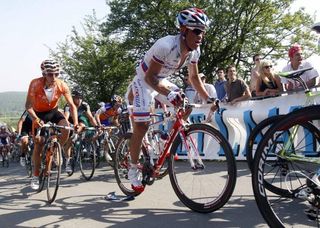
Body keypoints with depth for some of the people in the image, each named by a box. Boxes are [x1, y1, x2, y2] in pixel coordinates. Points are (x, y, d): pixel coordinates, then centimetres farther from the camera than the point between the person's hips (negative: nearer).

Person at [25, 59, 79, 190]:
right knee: (38, 143, -5)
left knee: (66, 127, -26)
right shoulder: (35, 84, -30)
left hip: (53, 111, 2)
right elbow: (28, 106, -30)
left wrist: (76, 122, -32)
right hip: (39, 113, -1)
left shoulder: (62, 85, -24)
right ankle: (35, 176, 8)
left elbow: (72, 105, -19)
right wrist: (35, 119, -47)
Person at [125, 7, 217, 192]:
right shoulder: (167, 45, -35)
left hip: (162, 81, 7)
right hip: (144, 81, -7)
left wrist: (208, 99, -9)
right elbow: (150, 76, -33)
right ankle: (133, 169, 3)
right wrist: (168, 93, -48)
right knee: (141, 126, -13)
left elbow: (194, 77, 0)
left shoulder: (195, 50, -12)